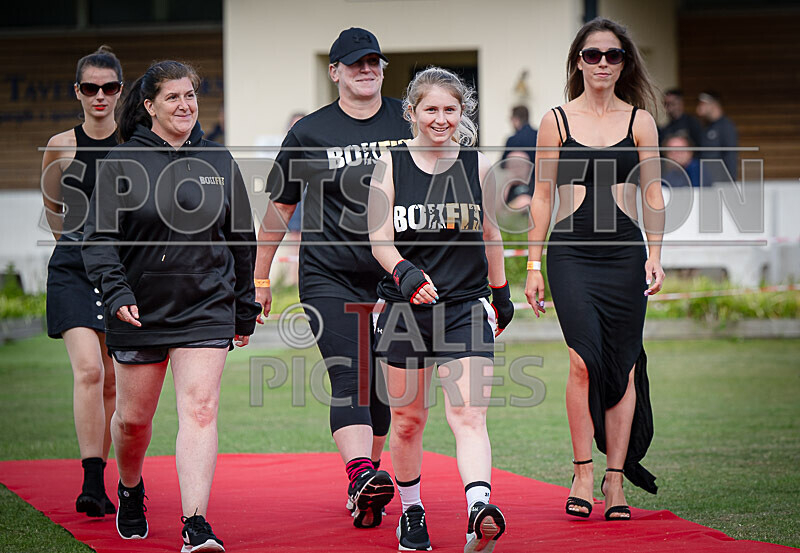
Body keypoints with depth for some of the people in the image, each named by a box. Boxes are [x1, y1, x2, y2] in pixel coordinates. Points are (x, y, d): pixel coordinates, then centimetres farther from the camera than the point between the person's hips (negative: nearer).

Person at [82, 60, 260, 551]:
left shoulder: (219, 161, 7)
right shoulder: (122, 163, -2)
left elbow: (242, 239, 14)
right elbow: (99, 237, -5)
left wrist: (244, 309, 15)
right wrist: (117, 292, -21)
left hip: (206, 308, 1)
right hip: (139, 309, -1)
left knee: (200, 410, -13)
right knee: (134, 417, 10)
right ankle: (130, 491, 40)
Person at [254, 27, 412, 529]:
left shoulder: (407, 121, 5)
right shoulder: (310, 133, 1)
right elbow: (279, 208, 9)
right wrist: (260, 279, 10)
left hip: (392, 275, 3)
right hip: (330, 275, -2)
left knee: (382, 382, 6)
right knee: (350, 376, -17)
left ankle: (367, 476, 20)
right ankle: (361, 476, -30)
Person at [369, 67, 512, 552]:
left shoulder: (478, 166, 4)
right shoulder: (391, 165, 0)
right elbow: (380, 237, -6)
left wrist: (502, 292, 23)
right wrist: (404, 272, -25)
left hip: (465, 307, 0)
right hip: (406, 307, 1)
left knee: (468, 415, -16)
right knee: (408, 418, 12)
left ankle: (480, 511, -32)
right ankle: (411, 512, 31)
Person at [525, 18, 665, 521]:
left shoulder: (639, 121, 9)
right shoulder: (557, 121, 7)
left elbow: (653, 195, 9)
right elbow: (542, 197, 9)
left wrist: (654, 255, -2)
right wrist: (533, 264, 4)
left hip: (624, 252, 1)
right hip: (571, 251, -1)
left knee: (623, 366, 0)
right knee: (585, 360, -16)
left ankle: (615, 480, 8)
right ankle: (583, 473, -6)